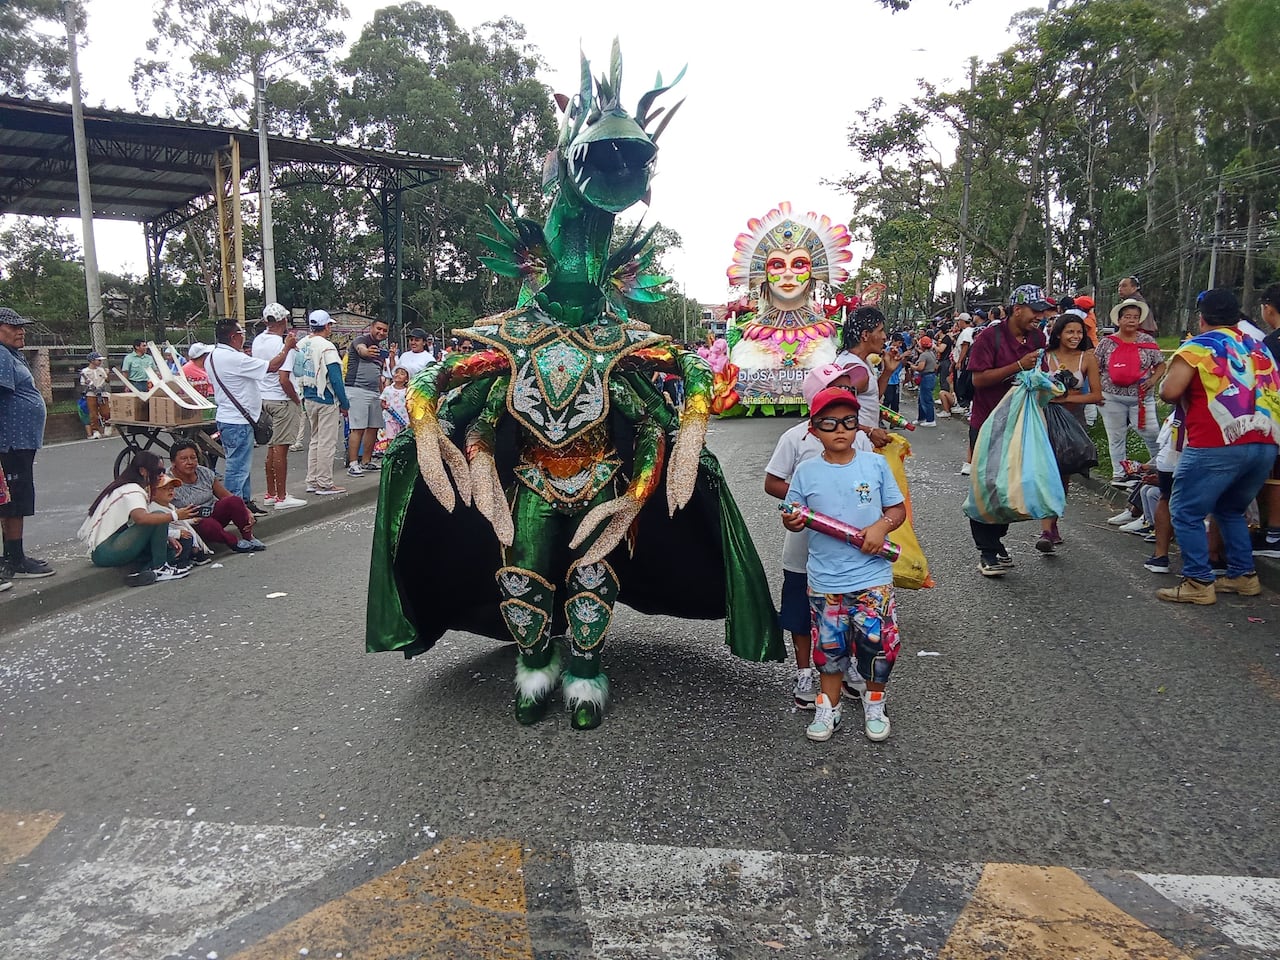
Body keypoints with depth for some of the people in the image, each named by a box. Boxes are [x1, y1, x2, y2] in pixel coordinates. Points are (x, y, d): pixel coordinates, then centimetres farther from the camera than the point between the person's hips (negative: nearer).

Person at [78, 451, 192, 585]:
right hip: (105, 552, -10)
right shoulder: (131, 490, -14)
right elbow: (141, 518, -35)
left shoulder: (134, 489, 17)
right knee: (159, 517, -20)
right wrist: (175, 515, -33)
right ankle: (160, 568, -14)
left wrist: (167, 539, -1)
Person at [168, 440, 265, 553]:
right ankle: (235, 542, -15)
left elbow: (226, 495, 3)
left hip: (213, 513, 5)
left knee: (234, 501, -21)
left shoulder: (205, 473, 0)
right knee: (209, 525, -38)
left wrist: (247, 511, -8)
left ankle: (248, 538, -9)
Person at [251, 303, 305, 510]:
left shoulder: (258, 341, 6)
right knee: (281, 449, -4)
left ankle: (270, 494, 22)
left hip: (264, 398, 8)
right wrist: (296, 399, -10)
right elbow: (284, 379, -23)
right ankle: (281, 497, 1)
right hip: (282, 400, -8)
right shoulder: (283, 344, -17)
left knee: (272, 447, 15)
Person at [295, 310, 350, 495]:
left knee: (315, 440, 17)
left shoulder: (301, 345, 7)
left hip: (308, 398, 8)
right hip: (326, 400, -7)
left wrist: (303, 398, 18)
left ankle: (312, 481, 20)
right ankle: (324, 484, 1)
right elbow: (335, 378, -17)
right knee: (327, 442, -2)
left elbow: (297, 372, 11)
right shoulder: (326, 346, -15)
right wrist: (344, 403, -10)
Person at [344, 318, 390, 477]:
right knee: (358, 428, -11)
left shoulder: (380, 351, 21)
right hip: (357, 390, -8)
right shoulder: (360, 340, -3)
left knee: (373, 428, 8)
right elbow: (361, 350, -29)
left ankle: (366, 461, 18)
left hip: (374, 392, 8)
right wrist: (367, 352, -53)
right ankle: (353, 463, -10)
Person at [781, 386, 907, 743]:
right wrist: (791, 521, -18)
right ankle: (828, 707, 31)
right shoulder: (806, 472, -2)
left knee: (877, 643, 3)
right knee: (829, 647, 11)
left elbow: (898, 509, 4)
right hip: (825, 578, 0)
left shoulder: (876, 464, -2)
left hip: (873, 575, 0)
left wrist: (882, 525, -16)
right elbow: (795, 517, 5)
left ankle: (874, 704, 29)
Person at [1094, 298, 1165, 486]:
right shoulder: (1107, 342, 2)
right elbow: (1095, 368, 6)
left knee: (1151, 434, -4)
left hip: (1142, 397, 0)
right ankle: (1119, 474, 20)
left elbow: (1160, 365, 9)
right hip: (1112, 398, 1)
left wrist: (1153, 379, -9)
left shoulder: (1147, 341, 3)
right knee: (1116, 437, 9)